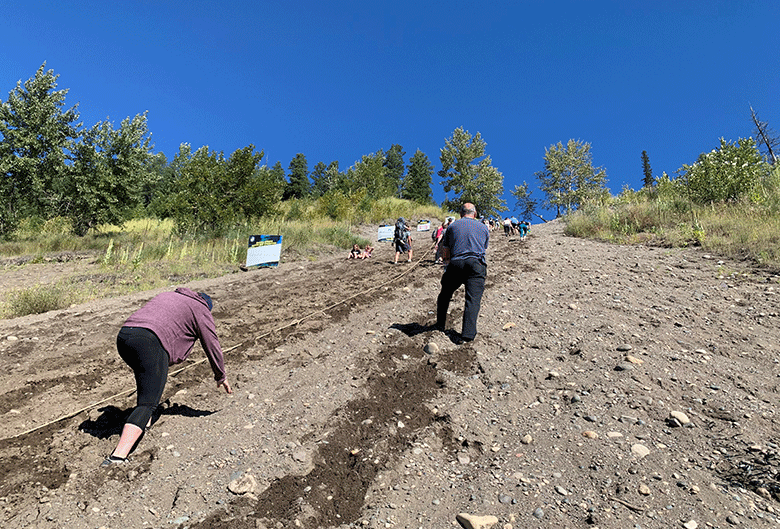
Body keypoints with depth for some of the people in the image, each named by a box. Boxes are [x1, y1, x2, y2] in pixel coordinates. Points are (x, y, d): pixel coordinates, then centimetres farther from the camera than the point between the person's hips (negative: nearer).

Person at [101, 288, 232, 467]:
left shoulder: (166, 295, 34)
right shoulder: (201, 309, 15)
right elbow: (212, 345, 16)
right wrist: (221, 376, 28)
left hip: (123, 336, 8)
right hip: (150, 342, -8)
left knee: (146, 377, 33)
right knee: (148, 403, -6)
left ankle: (144, 421, 36)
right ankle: (118, 456, -16)